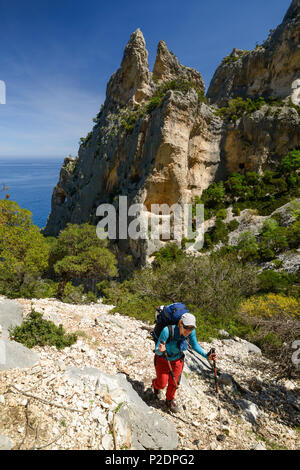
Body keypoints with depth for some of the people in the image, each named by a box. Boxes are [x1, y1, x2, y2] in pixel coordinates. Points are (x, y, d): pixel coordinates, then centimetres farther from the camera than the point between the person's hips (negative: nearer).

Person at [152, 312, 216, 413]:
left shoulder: (191, 331, -27)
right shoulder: (167, 331, -40)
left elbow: (194, 345, -6)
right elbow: (157, 351, -32)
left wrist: (206, 355, -18)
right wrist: (160, 350, -55)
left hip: (177, 359, 3)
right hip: (162, 359, -3)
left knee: (174, 383, 16)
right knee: (162, 384, 10)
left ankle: (170, 400, 48)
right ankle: (155, 384, 48)